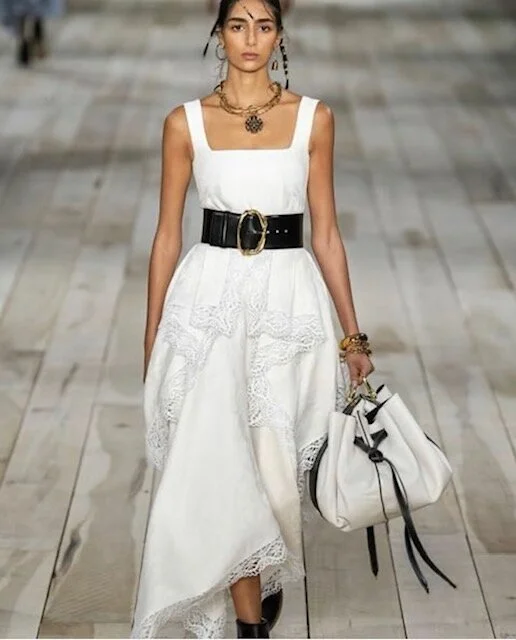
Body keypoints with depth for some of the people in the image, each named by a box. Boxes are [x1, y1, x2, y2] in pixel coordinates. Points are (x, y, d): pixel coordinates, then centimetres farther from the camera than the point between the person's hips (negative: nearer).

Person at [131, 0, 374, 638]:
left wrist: (353, 333, 6)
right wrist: (152, 339, 7)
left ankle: (268, 576, 32)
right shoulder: (186, 123, 2)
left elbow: (325, 232, 6)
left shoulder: (313, 118, 3)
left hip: (290, 301, 0)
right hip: (210, 299, 0)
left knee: (276, 465, 1)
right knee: (218, 465, -4)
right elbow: (167, 236, 6)